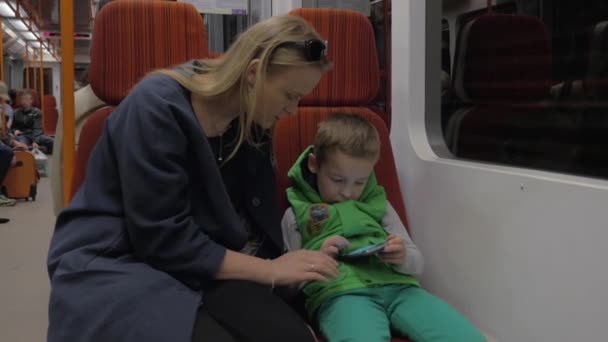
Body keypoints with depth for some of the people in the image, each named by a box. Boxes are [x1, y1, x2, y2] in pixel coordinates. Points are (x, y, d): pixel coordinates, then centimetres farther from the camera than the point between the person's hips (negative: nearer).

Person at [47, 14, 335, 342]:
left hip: (198, 263, 6)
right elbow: (163, 239, -22)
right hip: (115, 266, -5)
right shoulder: (158, 106, -20)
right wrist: (270, 270, -19)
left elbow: (254, 224, 8)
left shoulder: (250, 123, 2)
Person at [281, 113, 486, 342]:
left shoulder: (378, 203, 22)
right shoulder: (297, 213, 14)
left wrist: (403, 257, -4)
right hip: (340, 293, -4)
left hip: (397, 287, 4)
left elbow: (417, 263, 21)